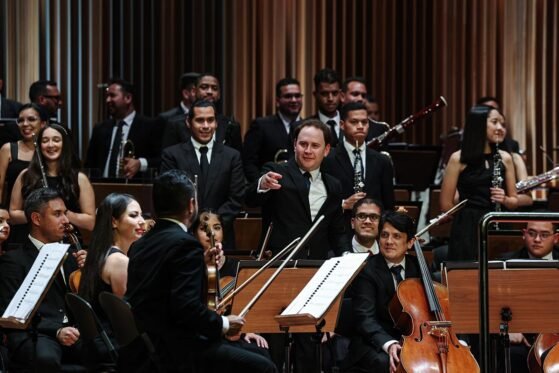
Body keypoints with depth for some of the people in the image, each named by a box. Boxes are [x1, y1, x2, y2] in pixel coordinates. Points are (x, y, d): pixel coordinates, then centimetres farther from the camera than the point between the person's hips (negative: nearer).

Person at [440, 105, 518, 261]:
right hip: (467, 231, -3)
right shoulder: (459, 159, -2)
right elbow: (446, 204, 0)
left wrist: (504, 200, -6)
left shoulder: (504, 158, 9)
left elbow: (514, 201, 13)